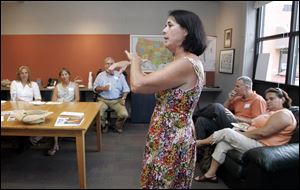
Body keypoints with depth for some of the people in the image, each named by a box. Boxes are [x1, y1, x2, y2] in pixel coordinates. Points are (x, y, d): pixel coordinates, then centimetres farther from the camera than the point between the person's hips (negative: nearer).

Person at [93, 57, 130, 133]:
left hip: (117, 100, 0)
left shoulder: (120, 75, 6)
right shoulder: (100, 75, 7)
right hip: (103, 100, 1)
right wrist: (102, 88, -12)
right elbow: (95, 88, 6)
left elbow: (126, 89, 5)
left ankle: (118, 126, 10)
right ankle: (103, 126, 7)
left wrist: (123, 98, -9)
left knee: (124, 114, -23)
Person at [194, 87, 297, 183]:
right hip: (254, 140, 10)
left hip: (260, 146, -10)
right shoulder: (270, 112, 22)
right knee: (223, 143, -9)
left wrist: (240, 134, -14)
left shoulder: (283, 114, -12)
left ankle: (199, 143, 0)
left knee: (226, 132, -19)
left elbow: (262, 133, -23)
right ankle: (210, 174, -5)